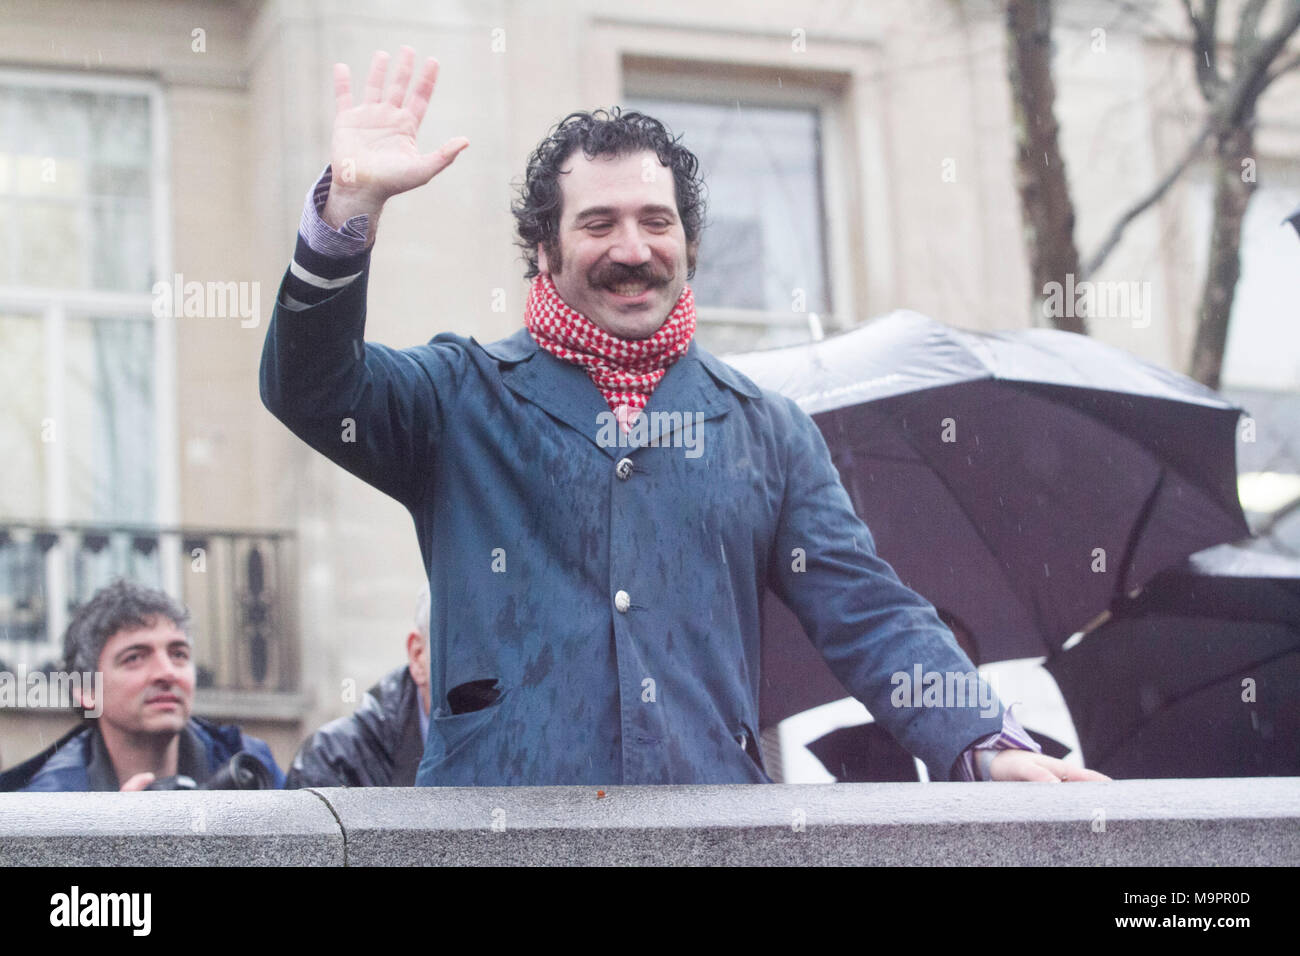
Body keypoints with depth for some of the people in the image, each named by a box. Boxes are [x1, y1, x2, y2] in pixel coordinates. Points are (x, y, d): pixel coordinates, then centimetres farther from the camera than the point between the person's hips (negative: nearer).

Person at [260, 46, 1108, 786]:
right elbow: (314, 388, -4)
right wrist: (353, 202, -18)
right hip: (501, 810, -2)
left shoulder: (767, 430, 16)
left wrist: (990, 749, -6)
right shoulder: (462, 399, 11)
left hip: (717, 808, 2)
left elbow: (867, 612, 10)